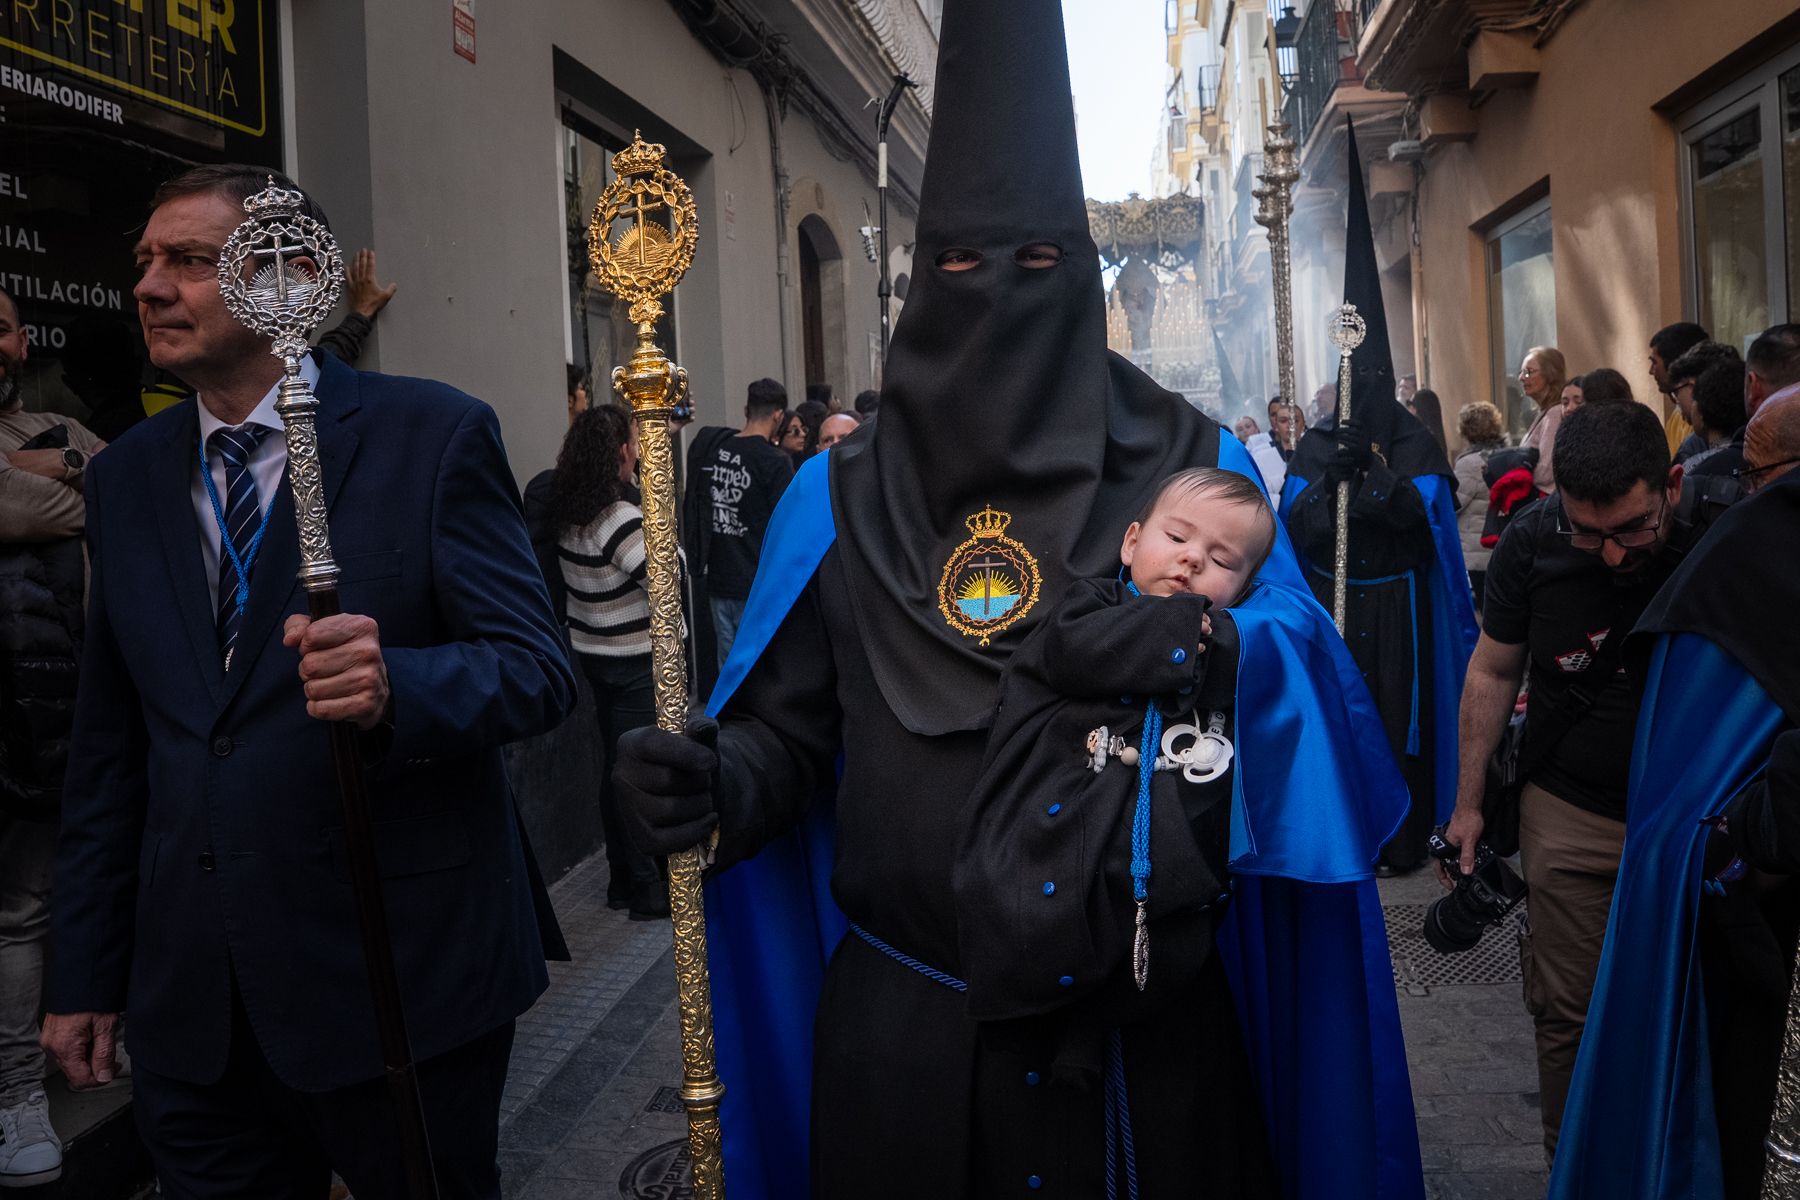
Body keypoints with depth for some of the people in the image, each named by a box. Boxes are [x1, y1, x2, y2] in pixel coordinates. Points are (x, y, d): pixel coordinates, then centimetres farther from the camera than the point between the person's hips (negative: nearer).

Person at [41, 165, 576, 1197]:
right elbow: (109, 743, 12)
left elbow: (538, 667, -12)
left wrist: (395, 687, -32)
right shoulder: (126, 476, 8)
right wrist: (86, 972, 12)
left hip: (399, 974, -4)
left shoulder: (435, 434, -8)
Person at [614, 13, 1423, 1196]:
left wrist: (1217, 653, -28)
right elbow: (788, 730, 2)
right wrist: (717, 785, -19)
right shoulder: (842, 499, 2)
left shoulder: (1191, 468, 0)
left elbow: (1306, 679, -7)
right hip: (901, 1021, 1)